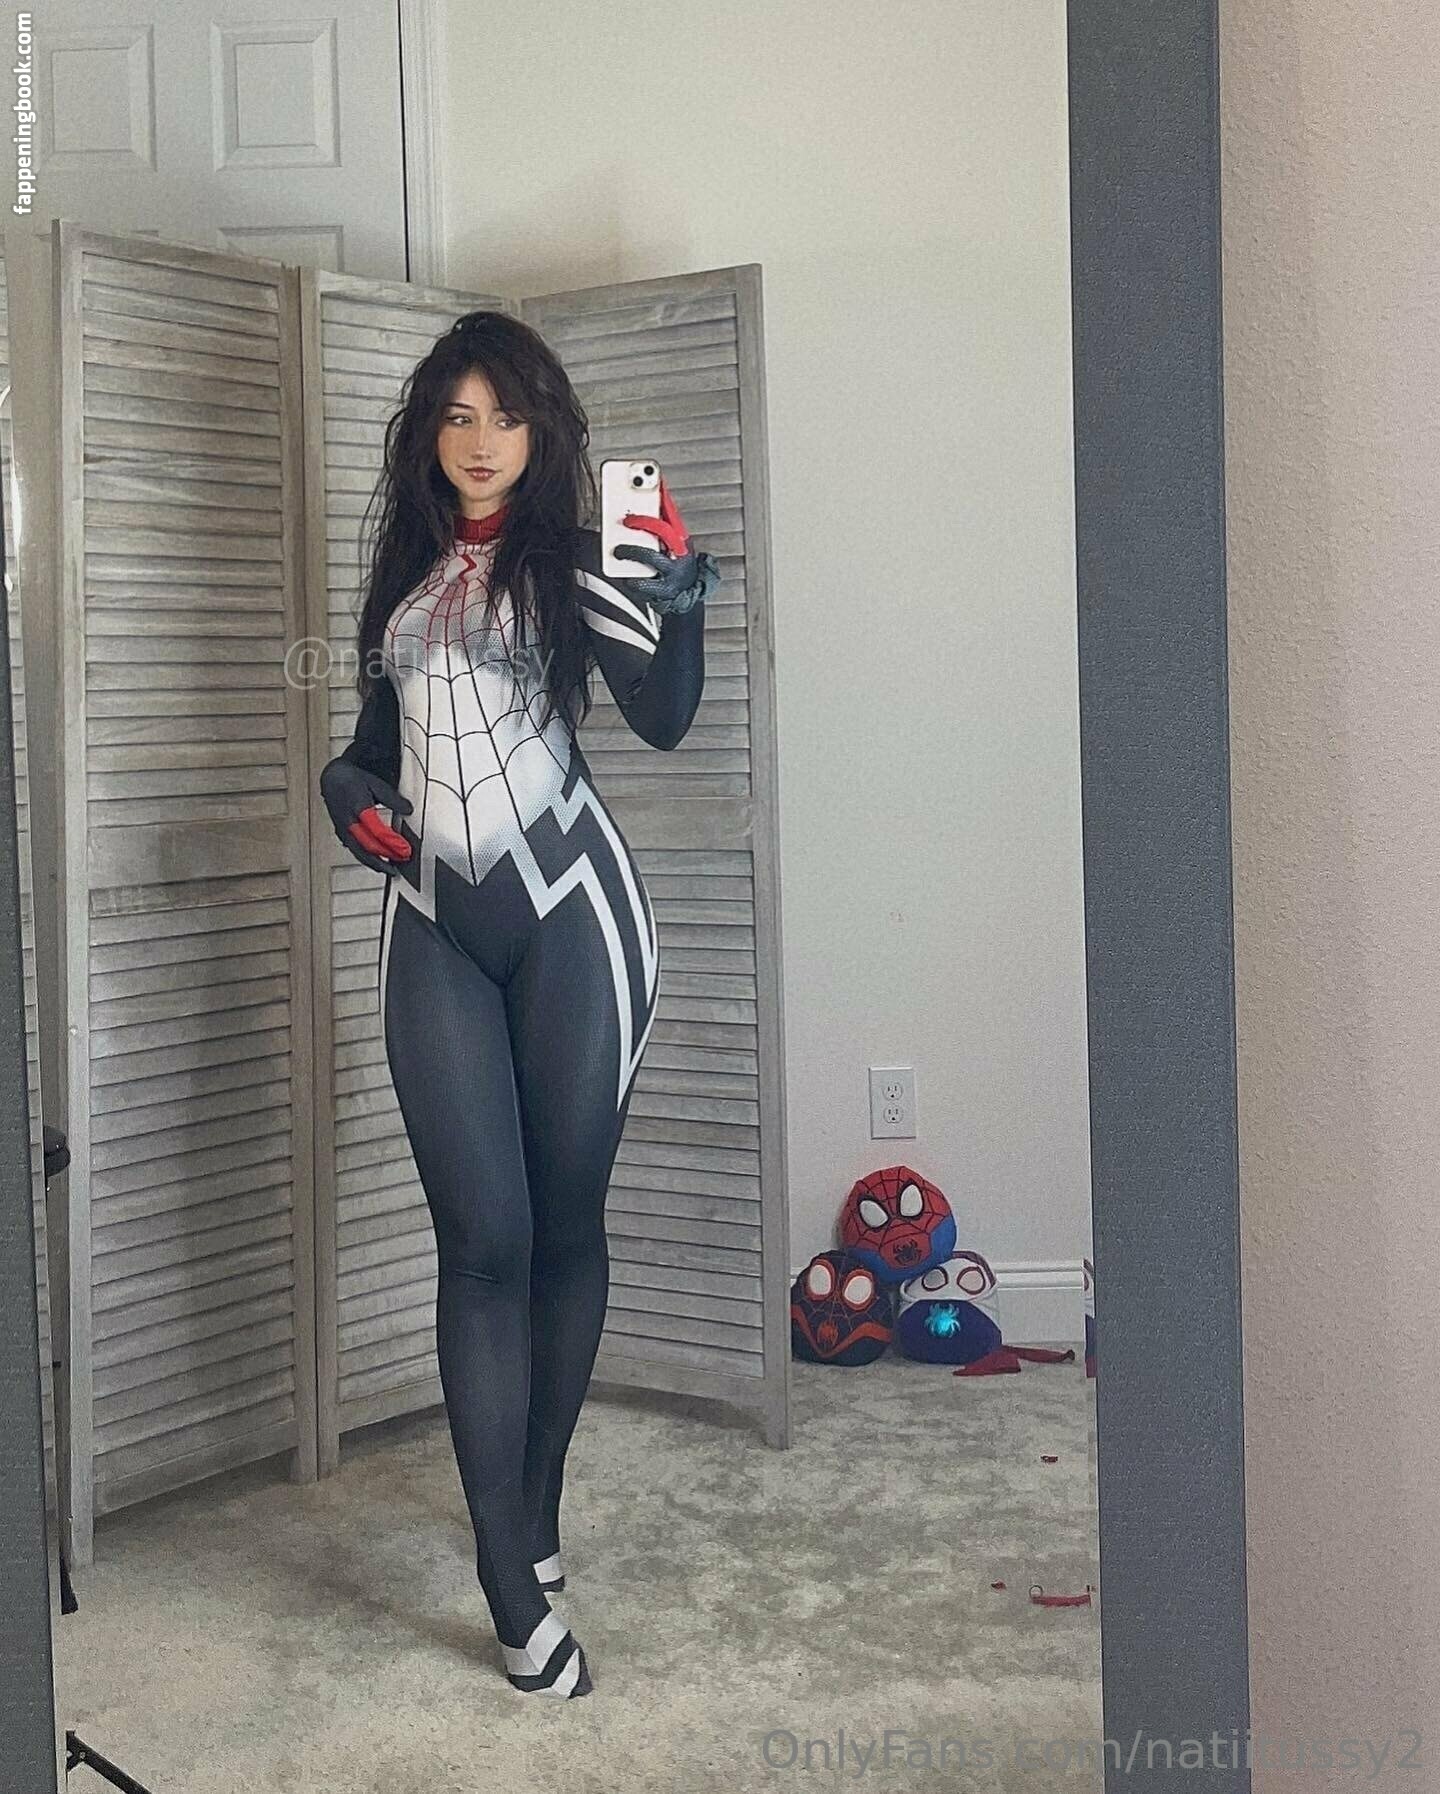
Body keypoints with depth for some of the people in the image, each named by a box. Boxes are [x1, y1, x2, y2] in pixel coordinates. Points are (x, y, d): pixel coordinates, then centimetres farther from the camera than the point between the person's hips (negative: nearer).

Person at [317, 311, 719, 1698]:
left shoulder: (571, 561, 4)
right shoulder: (405, 571, 16)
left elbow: (662, 717, -9)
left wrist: (679, 610, -27)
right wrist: (347, 782, 5)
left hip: (569, 907, -2)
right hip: (434, 925, 3)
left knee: (567, 1223, 5)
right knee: (484, 1237, -4)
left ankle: (535, 1516, 24)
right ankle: (516, 1592, -1)